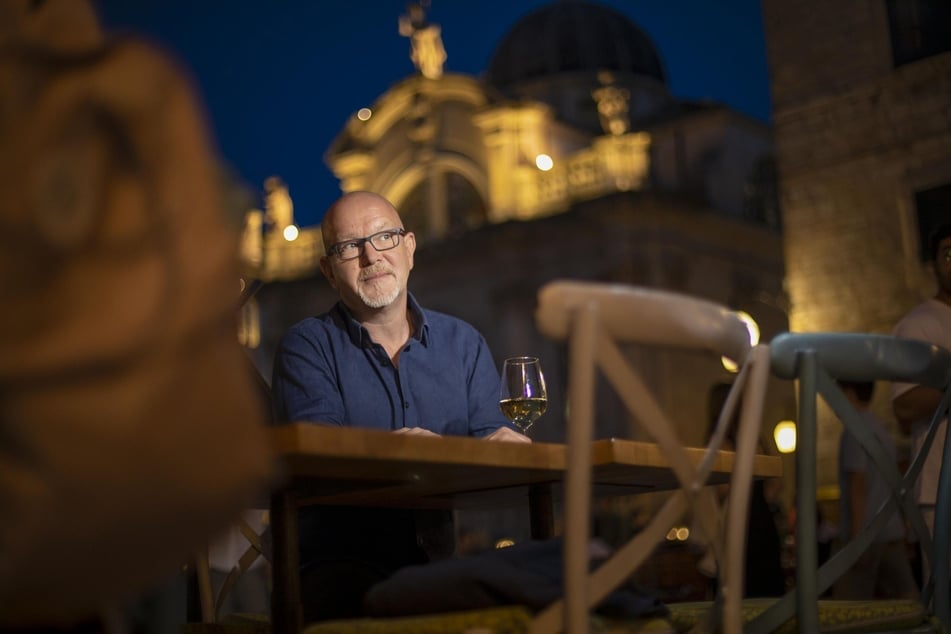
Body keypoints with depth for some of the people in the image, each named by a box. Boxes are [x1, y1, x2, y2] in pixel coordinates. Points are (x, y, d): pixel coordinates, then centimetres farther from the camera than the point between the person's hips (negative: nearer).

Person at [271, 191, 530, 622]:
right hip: (341, 564, -3)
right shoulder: (306, 346, 4)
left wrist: (504, 444, -22)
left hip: (441, 562, 4)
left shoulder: (464, 344, 15)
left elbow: (490, 434, 3)